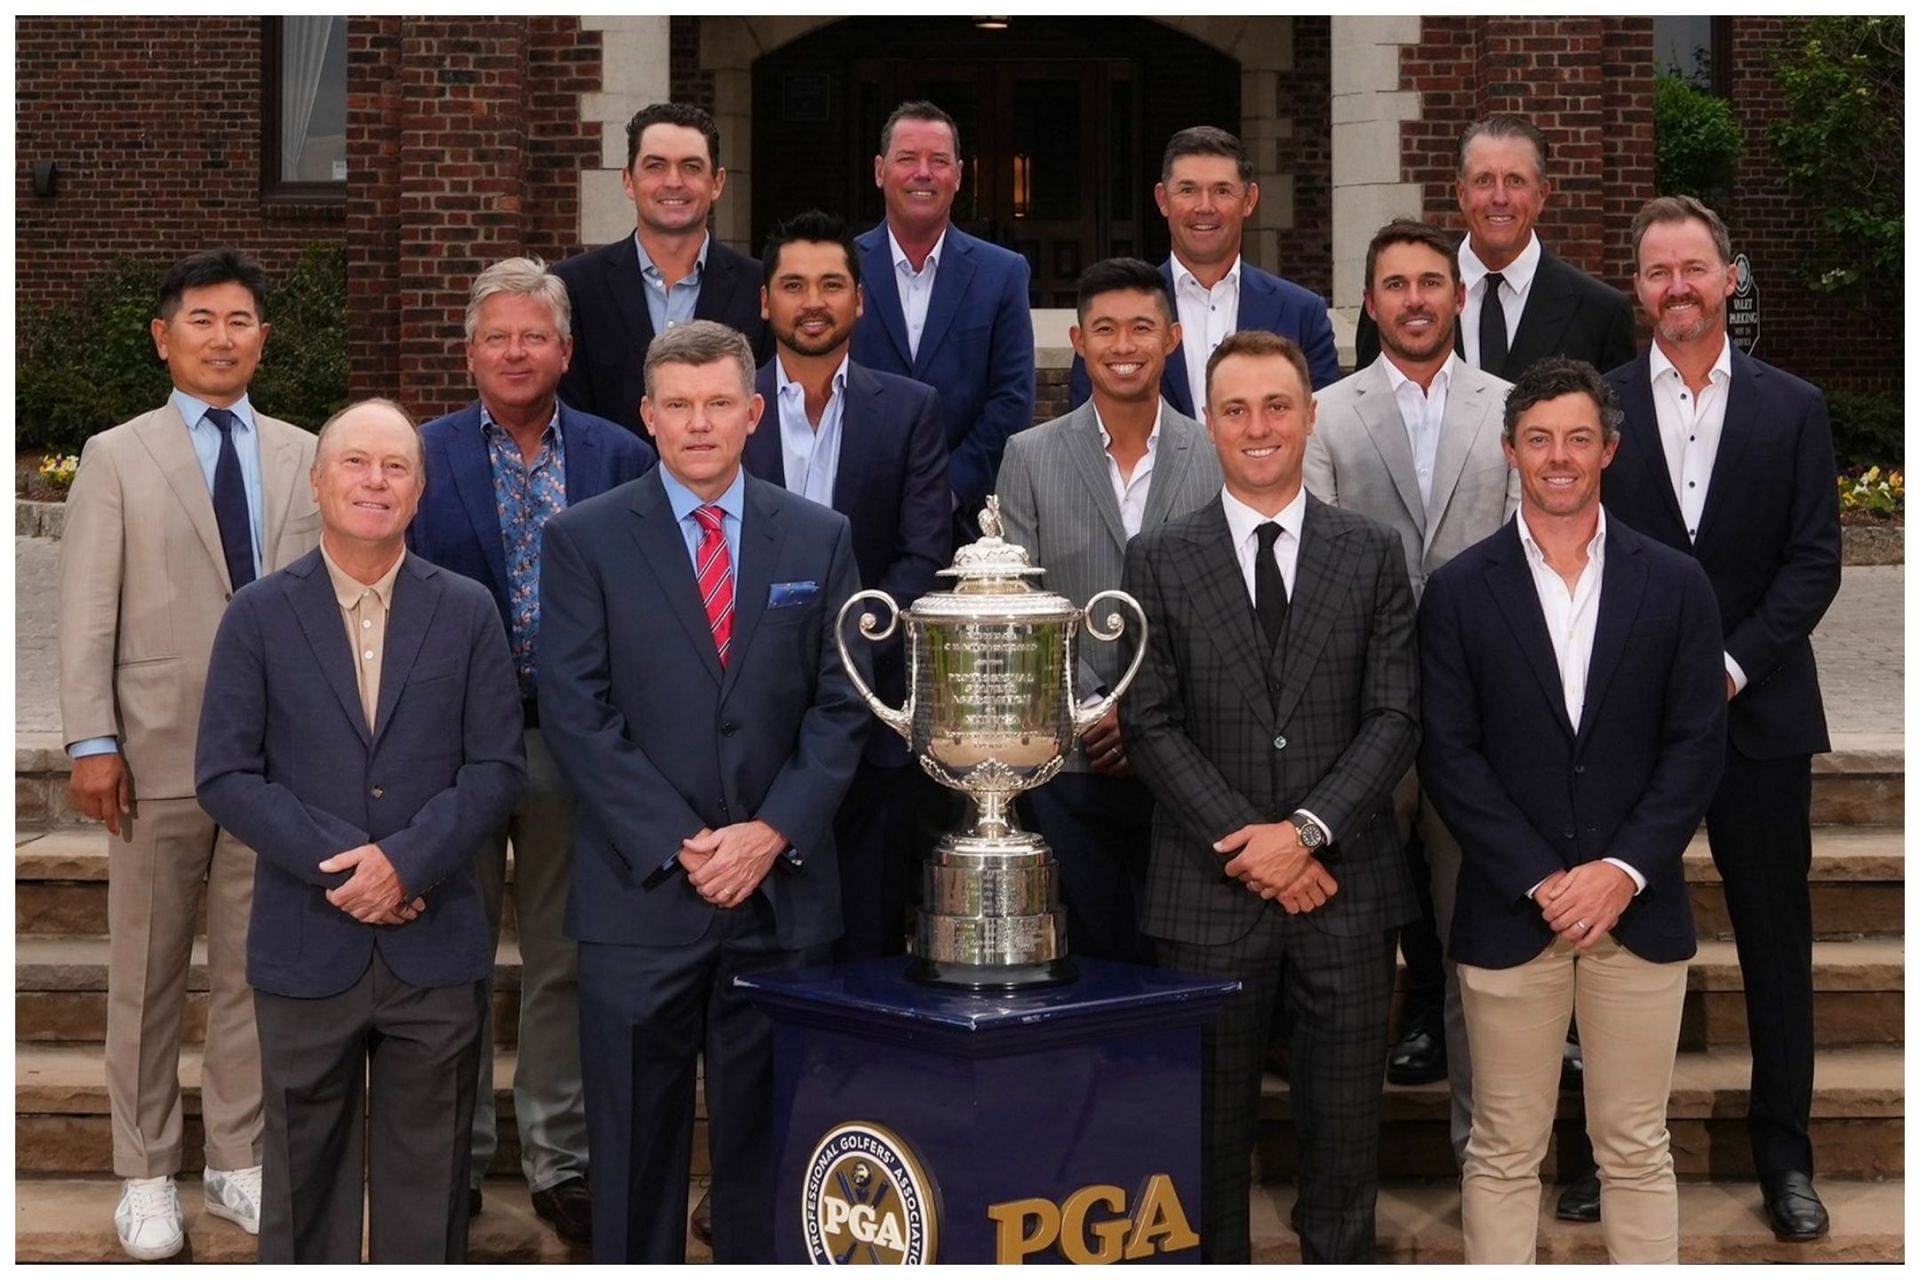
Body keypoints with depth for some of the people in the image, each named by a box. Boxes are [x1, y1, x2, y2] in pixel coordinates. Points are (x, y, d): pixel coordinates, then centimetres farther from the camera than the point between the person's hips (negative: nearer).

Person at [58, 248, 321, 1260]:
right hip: (162, 754, -2)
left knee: (254, 968, 10)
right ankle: (146, 1176, 20)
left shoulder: (303, 457, 9)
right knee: (147, 976, 8)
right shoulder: (117, 458, 2)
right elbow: (87, 614, -3)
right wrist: (92, 741, -10)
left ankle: (239, 1163, 23)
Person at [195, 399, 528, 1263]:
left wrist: (406, 860, -14)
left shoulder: (469, 612, 4)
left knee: (428, 1188, 8)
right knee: (305, 1183, 9)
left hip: (435, 945, 1)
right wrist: (342, 864, -13)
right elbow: (224, 776, -2)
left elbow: (498, 765, 0)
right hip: (307, 946, 0)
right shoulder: (259, 616, 2)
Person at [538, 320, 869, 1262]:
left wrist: (772, 833, -8)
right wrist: (677, 846, -11)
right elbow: (577, 714, -5)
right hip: (639, 895, -1)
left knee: (766, 1136, 8)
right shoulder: (584, 539, 2)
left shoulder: (818, 538, 8)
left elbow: (841, 706, 5)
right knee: (635, 1140, 6)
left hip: (782, 893, 2)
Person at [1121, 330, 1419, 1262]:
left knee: (1345, 1129, 8)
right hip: (1207, 893, -1)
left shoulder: (1372, 554, 7)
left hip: (1343, 882, 1)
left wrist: (1306, 830, -13)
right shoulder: (1159, 559, 4)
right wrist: (1245, 847, -11)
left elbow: (1394, 718, 0)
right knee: (1211, 1126, 8)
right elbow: (1150, 725, -2)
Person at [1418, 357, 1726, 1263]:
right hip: (1509, 912, -1)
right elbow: (1448, 754, -3)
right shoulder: (1459, 591, 1)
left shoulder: (1675, 585, 5)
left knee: (1636, 1150, 9)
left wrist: (1624, 872, -10)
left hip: (1639, 908, 1)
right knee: (1505, 1151, 6)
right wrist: (1541, 881, -11)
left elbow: (1696, 746, 2)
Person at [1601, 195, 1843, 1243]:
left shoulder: (1793, 409, 5)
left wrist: (1732, 665, -11)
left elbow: (1814, 559, 0)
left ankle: (1785, 1157, 18)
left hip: (1758, 713, 1)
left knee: (1776, 941, 7)